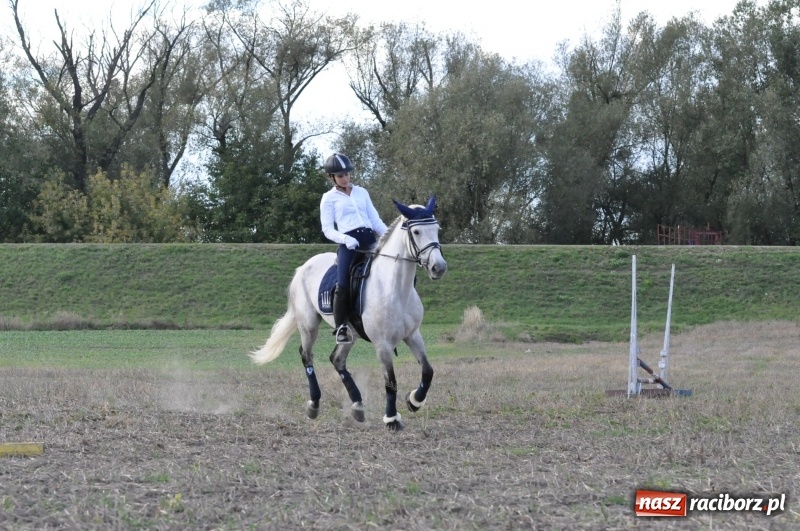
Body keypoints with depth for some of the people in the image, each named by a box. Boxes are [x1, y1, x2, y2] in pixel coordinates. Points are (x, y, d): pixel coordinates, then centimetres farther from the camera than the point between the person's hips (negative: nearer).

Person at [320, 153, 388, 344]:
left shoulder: (362, 192, 21)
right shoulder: (329, 198, 10)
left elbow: (375, 220, 19)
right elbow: (327, 229, 2)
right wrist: (345, 239, -17)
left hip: (370, 240, 4)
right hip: (349, 244, -4)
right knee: (344, 284, -26)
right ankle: (340, 328, -13)